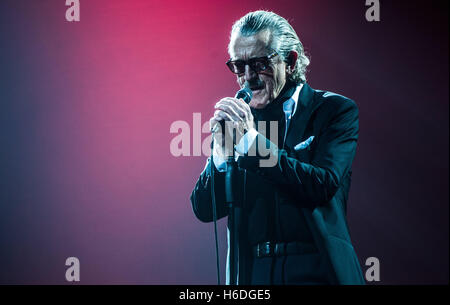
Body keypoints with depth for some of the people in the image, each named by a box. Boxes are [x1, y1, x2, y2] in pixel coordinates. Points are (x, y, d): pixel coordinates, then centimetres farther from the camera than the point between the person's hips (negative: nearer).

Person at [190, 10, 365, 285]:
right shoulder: (237, 118, 9)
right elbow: (204, 210, 4)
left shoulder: (335, 110, 1)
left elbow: (324, 187, -14)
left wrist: (253, 139, -17)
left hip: (317, 271, -3)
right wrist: (222, 151, -13)